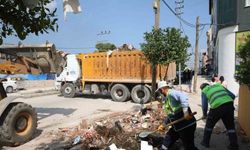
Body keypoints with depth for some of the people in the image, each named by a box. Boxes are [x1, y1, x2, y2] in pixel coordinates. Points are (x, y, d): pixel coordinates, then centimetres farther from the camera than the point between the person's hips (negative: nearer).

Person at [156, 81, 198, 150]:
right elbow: (170, 115, 24)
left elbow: (183, 96, -37)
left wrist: (185, 111, -42)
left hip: (186, 125, -10)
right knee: (168, 138, 22)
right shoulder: (167, 97, 15)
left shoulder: (171, 93, -16)